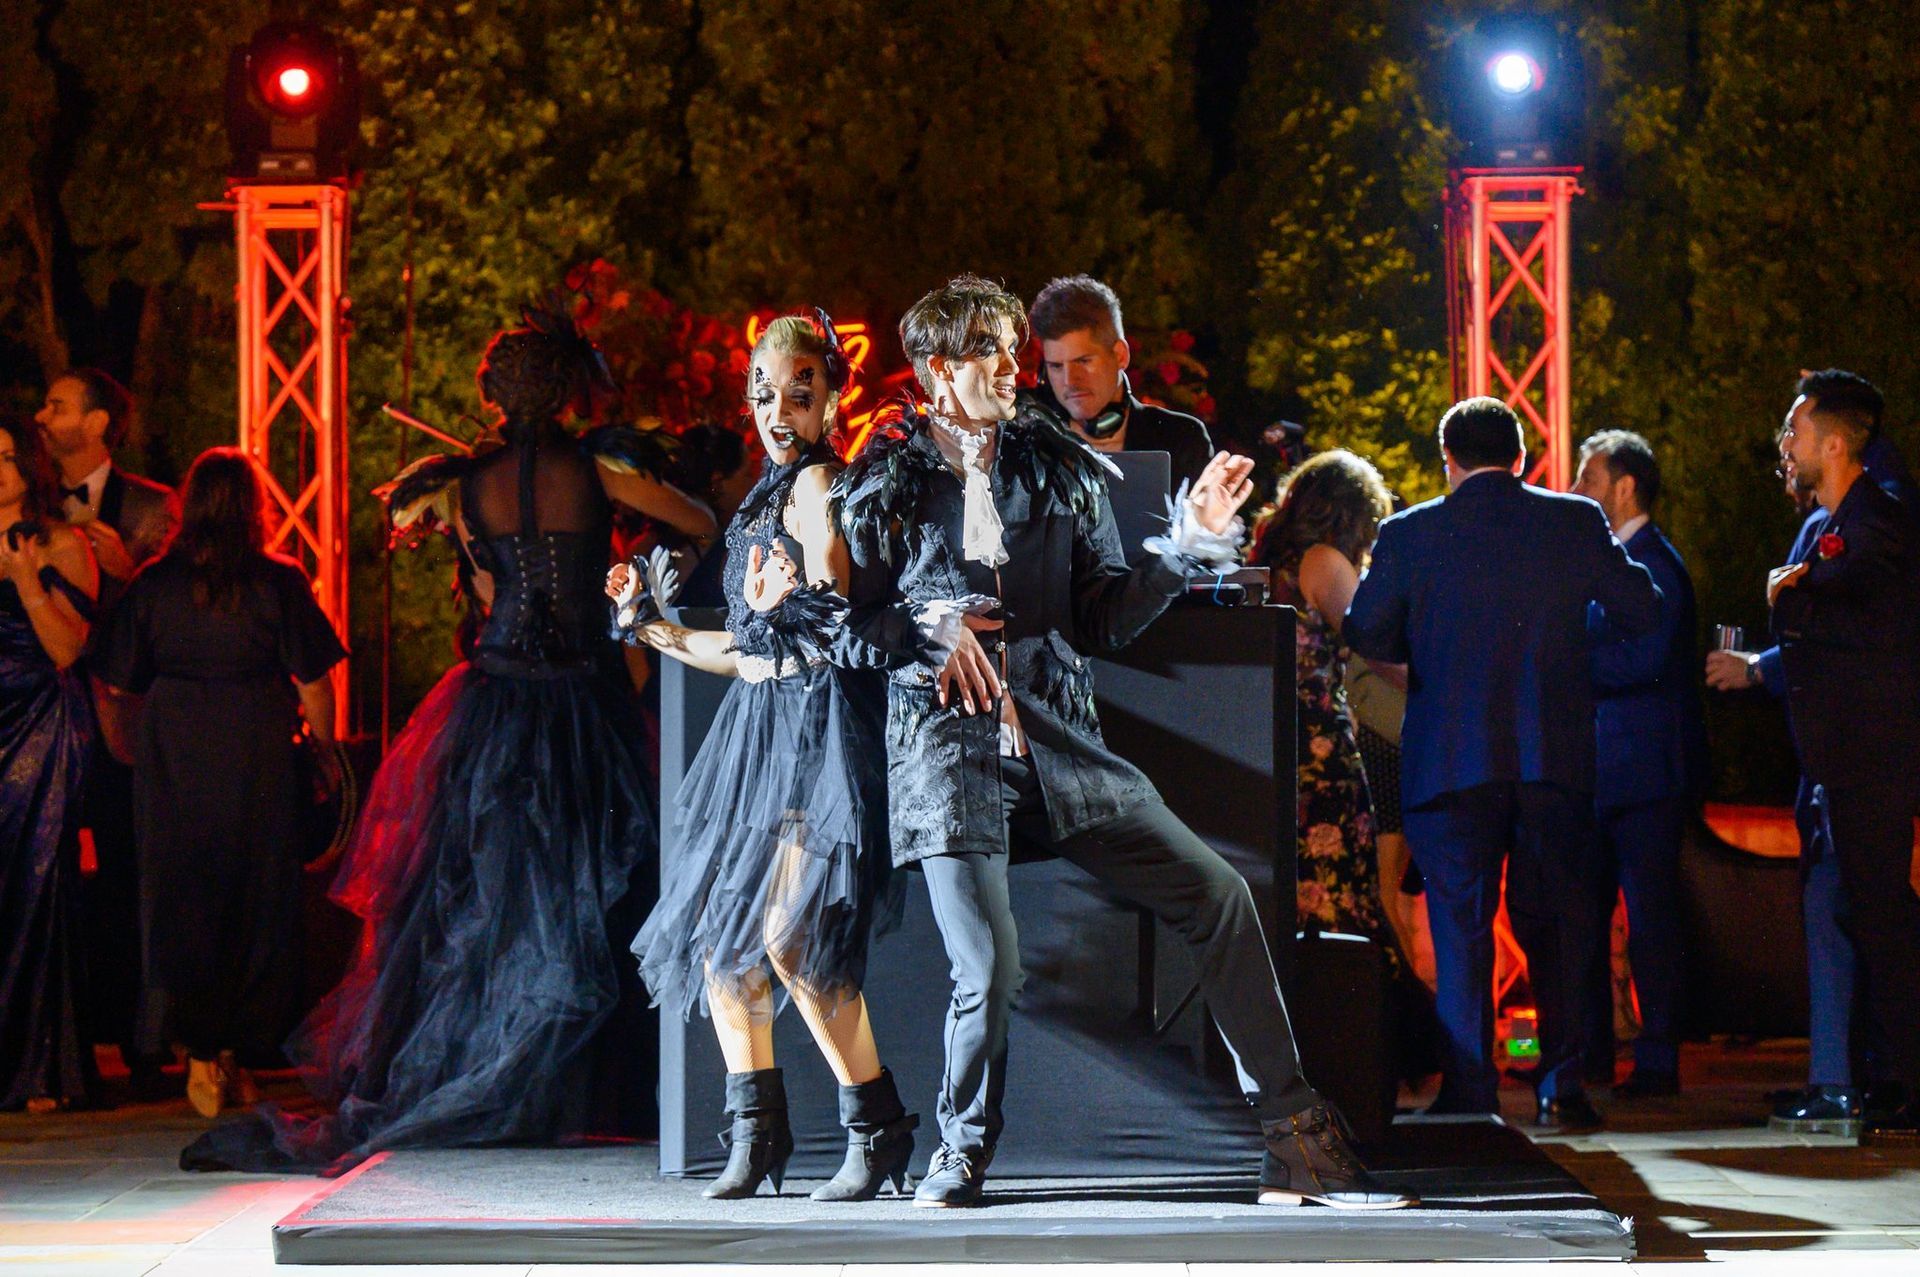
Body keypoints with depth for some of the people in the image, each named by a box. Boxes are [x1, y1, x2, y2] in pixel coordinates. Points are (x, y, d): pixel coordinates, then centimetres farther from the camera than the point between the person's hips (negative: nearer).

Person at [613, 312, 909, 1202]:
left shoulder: (818, 485, -8)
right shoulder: (769, 494, 18)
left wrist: (787, 603, -35)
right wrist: (652, 627, 21)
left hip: (819, 721, -9)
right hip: (758, 725, 9)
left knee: (790, 933, -18)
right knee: (715, 929, 7)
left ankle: (877, 1129, -8)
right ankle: (756, 1131, 14)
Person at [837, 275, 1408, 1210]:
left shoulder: (1058, 469, 14)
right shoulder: (883, 481, 5)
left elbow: (1105, 617, 13)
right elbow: (847, 619, 7)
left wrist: (1192, 539, 2)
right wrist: (930, 629, -10)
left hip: (1057, 744, 4)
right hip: (949, 747, -4)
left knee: (1219, 894, -7)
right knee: (988, 971, -16)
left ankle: (1295, 1143, -2)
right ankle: (963, 1152, 14)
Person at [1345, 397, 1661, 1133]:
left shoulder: (1409, 535, -2)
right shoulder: (1576, 523, 1)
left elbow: (1366, 636, 3)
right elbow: (1642, 613, 6)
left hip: (1452, 760, -1)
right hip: (1556, 757, 1)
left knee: (1461, 925, 3)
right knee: (1557, 921, 10)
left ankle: (1468, 1090, -2)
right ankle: (1563, 1085, 6)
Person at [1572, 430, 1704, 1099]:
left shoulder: (1654, 563, -12)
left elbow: (1641, 659, -23)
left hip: (1646, 770, -10)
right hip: (1599, 769, 10)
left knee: (1649, 916, -6)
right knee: (1584, 913, 12)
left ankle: (1658, 1061, -2)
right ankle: (1590, 1053, 18)